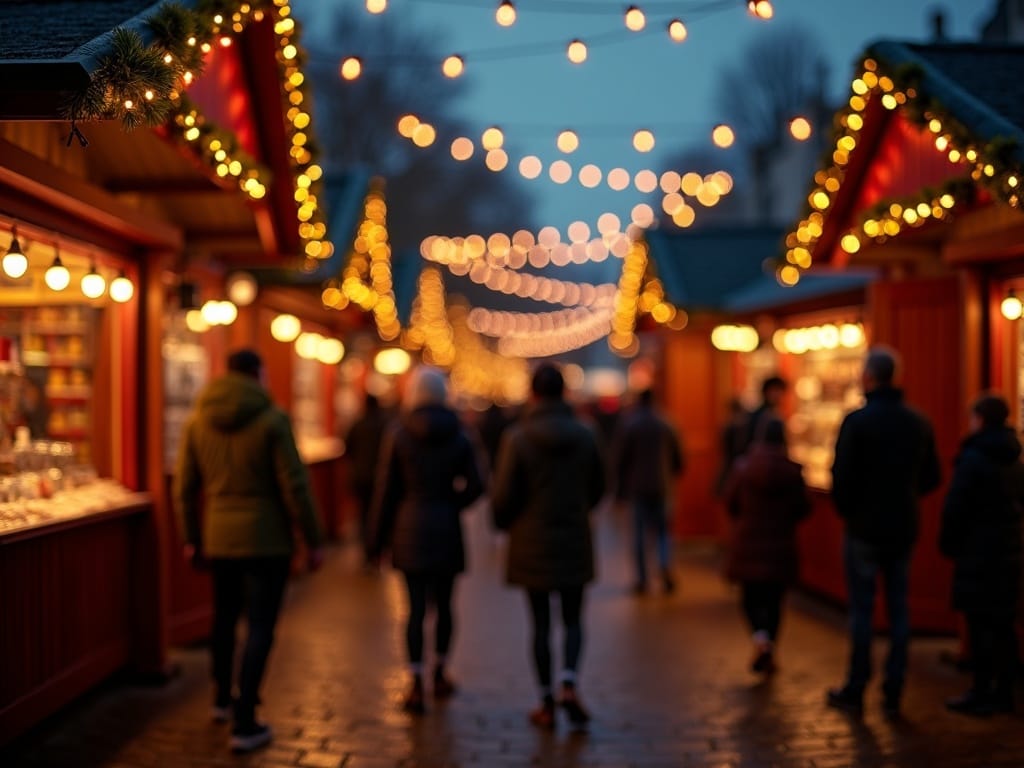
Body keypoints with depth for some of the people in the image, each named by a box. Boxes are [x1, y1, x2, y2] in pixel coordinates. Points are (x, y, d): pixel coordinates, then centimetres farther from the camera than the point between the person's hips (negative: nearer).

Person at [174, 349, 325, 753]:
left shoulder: (198, 420, 2)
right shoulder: (272, 419, -12)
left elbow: (184, 487, 6)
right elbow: (294, 486, -12)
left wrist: (191, 538, 17)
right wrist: (313, 540, -5)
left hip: (217, 538, 5)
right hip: (266, 540, -5)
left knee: (224, 616, 24)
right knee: (260, 628, 0)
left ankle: (222, 698, 40)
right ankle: (245, 724, 0)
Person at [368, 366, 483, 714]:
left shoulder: (398, 433, -5)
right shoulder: (458, 434, 0)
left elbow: (386, 488, -3)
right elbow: (474, 485, -4)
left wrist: (378, 537, 4)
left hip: (410, 527, -1)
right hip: (446, 528, 1)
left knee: (415, 607, -1)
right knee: (443, 604, 12)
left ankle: (416, 684, -5)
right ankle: (440, 674, 24)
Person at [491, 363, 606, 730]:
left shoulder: (517, 437, -12)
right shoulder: (585, 435, -3)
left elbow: (503, 495, -10)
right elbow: (596, 489, 7)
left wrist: (503, 522, 12)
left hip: (532, 543, -2)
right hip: (574, 541, 2)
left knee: (541, 624, 8)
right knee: (573, 620, 13)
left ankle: (547, 703, 12)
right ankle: (568, 683, -9)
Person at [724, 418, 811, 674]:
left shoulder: (743, 466, -7)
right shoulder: (792, 470, -7)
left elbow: (730, 502, -1)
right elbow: (803, 508, -2)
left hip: (748, 540, 0)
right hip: (780, 545, 1)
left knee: (751, 597, 10)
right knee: (774, 599, 11)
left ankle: (760, 636, -18)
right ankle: (768, 654, 12)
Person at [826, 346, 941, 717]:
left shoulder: (857, 421, -14)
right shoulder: (919, 422, 3)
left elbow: (841, 476, -17)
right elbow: (932, 477, 7)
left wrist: (846, 510, 1)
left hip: (865, 529, -4)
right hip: (903, 530, 4)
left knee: (861, 610, 4)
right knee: (899, 610, 9)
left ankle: (854, 691, 11)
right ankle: (893, 693, 11)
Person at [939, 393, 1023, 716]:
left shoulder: (973, 459, -13)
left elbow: (955, 508, -13)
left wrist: (948, 544, -2)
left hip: (977, 554, -8)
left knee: (980, 625, -4)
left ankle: (981, 694, -2)